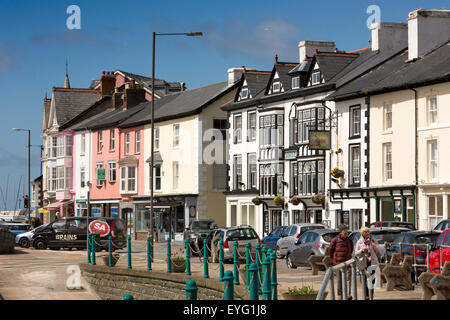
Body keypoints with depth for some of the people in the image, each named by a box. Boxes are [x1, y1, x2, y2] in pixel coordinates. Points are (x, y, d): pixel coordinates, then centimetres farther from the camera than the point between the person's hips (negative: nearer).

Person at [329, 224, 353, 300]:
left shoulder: (349, 240, 6)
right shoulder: (335, 240, -4)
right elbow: (330, 250, 7)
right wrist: (334, 258, 12)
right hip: (338, 262, -2)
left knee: (348, 278, -11)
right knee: (340, 279, 4)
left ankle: (348, 295, -15)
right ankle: (340, 294, 15)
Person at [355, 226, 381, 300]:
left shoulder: (373, 241, 6)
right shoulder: (359, 242, 2)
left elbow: (378, 252, 9)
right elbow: (356, 253, 3)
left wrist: (375, 247, -11)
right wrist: (362, 250, -15)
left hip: (372, 262, 1)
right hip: (363, 263, -1)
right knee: (365, 280, -2)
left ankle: (371, 296, 4)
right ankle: (366, 296, 8)